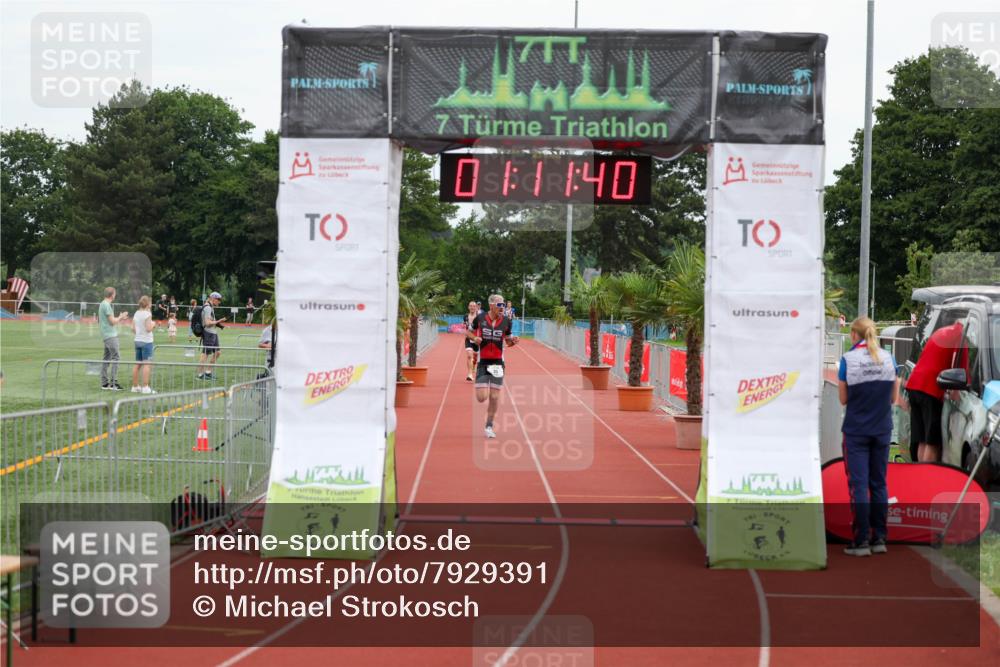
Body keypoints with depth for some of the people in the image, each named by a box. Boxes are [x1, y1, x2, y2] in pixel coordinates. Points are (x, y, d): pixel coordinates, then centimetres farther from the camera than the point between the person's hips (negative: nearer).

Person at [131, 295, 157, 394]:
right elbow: (149, 329, -17)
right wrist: (153, 324, 3)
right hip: (146, 341, -7)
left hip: (137, 340, 7)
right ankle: (145, 387, -11)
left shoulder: (136, 313, 9)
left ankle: (135, 386, 15)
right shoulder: (147, 314, -12)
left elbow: (133, 328, 10)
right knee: (147, 364, -6)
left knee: (137, 364, 12)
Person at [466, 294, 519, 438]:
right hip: (483, 362, -1)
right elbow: (468, 332, 10)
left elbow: (508, 341, 11)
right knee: (481, 397, -8)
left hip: (497, 362, 1)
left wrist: (513, 341, -12)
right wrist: (474, 338, -11)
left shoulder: (506, 322, 0)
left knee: (494, 397, 0)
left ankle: (489, 426, 18)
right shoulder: (480, 318, -4)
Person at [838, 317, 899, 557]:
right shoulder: (888, 358, 0)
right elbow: (894, 397, 6)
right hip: (882, 429, 3)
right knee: (879, 484, 11)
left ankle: (861, 541, -2)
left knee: (858, 485, 0)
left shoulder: (848, 360, -10)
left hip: (856, 430, -3)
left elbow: (843, 399, -4)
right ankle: (880, 539, 13)